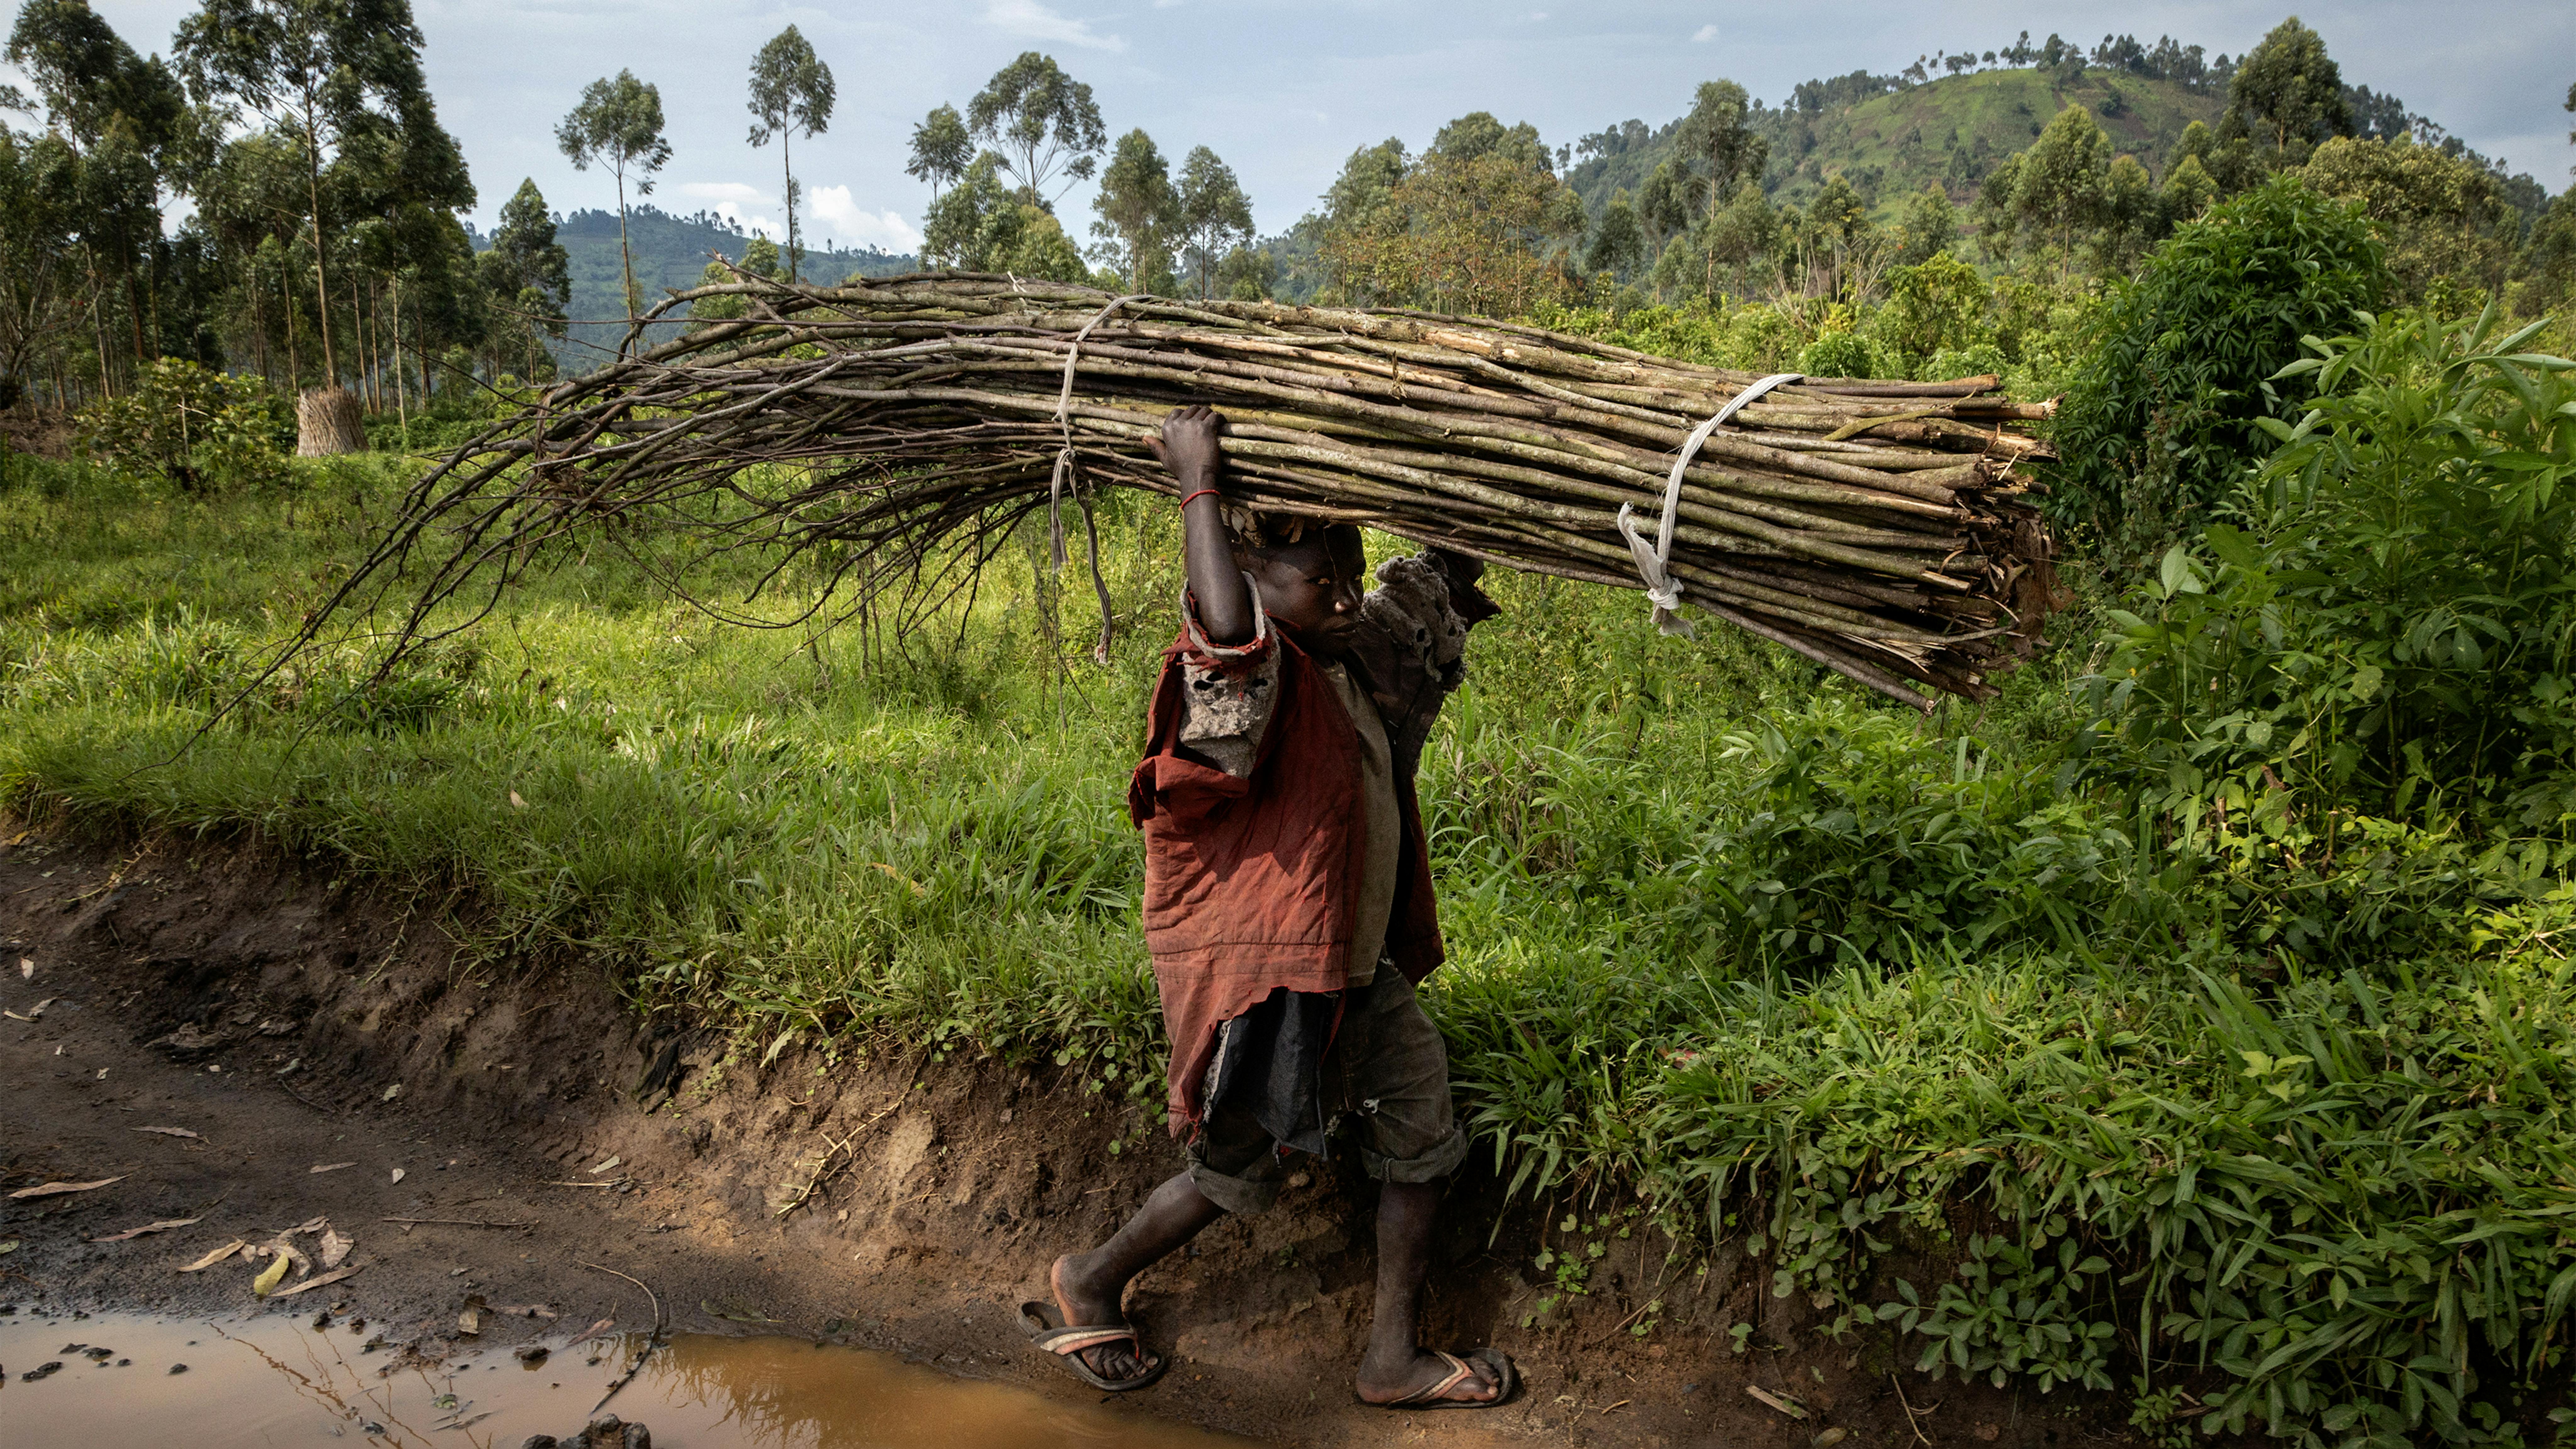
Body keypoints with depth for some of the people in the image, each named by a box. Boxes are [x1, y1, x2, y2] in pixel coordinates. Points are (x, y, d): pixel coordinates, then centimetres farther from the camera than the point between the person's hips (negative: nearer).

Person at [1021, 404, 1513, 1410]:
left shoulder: (1356, 655, 6)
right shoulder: (1244, 672, -22)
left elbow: (1439, 584, 23)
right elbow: (1225, 623, -48)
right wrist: (1198, 485, -38)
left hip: (1354, 964, 9)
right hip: (1253, 967, -9)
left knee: (1420, 1138, 9)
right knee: (1239, 1170, 7)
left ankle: (1394, 1358, 22)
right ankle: (1089, 1286, 32)